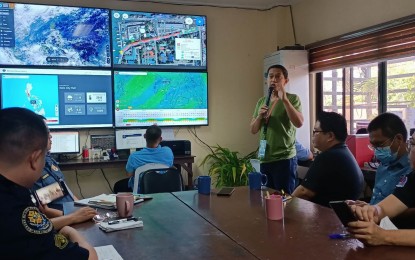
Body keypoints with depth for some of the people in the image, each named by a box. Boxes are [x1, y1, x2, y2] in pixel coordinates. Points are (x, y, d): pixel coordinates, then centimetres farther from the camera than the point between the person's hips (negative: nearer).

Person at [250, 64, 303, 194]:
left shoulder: (292, 98, -3)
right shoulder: (261, 101, 11)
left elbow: (299, 123, -18)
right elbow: (253, 130, 11)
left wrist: (284, 99, -23)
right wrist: (259, 116, -9)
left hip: (285, 158, -5)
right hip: (264, 159, 5)